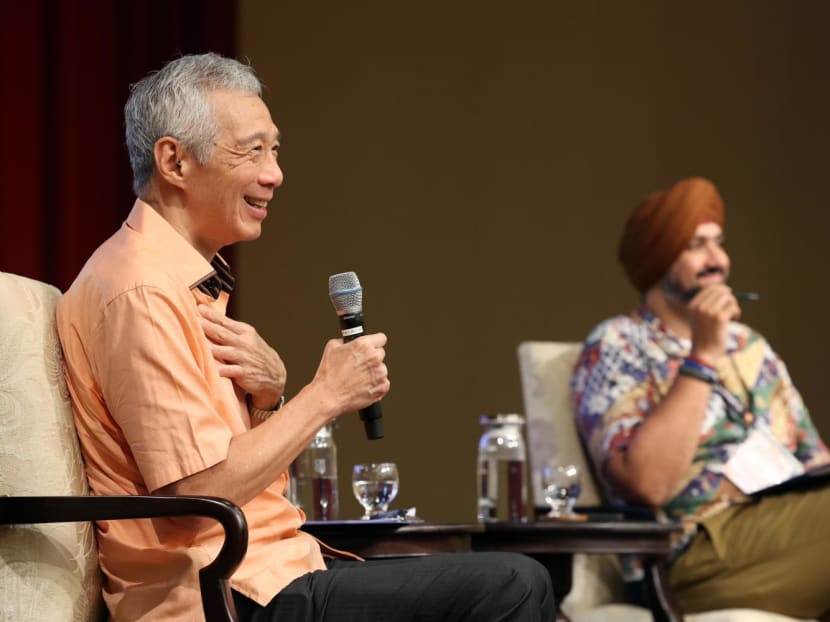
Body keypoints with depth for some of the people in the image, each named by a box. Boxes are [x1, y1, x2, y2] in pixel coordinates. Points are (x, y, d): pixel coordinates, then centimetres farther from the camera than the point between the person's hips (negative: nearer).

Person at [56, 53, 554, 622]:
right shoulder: (143, 294, -16)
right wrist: (327, 394, -12)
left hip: (267, 569, 10)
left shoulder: (188, 279, 17)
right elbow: (201, 491, -22)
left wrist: (269, 391, -3)